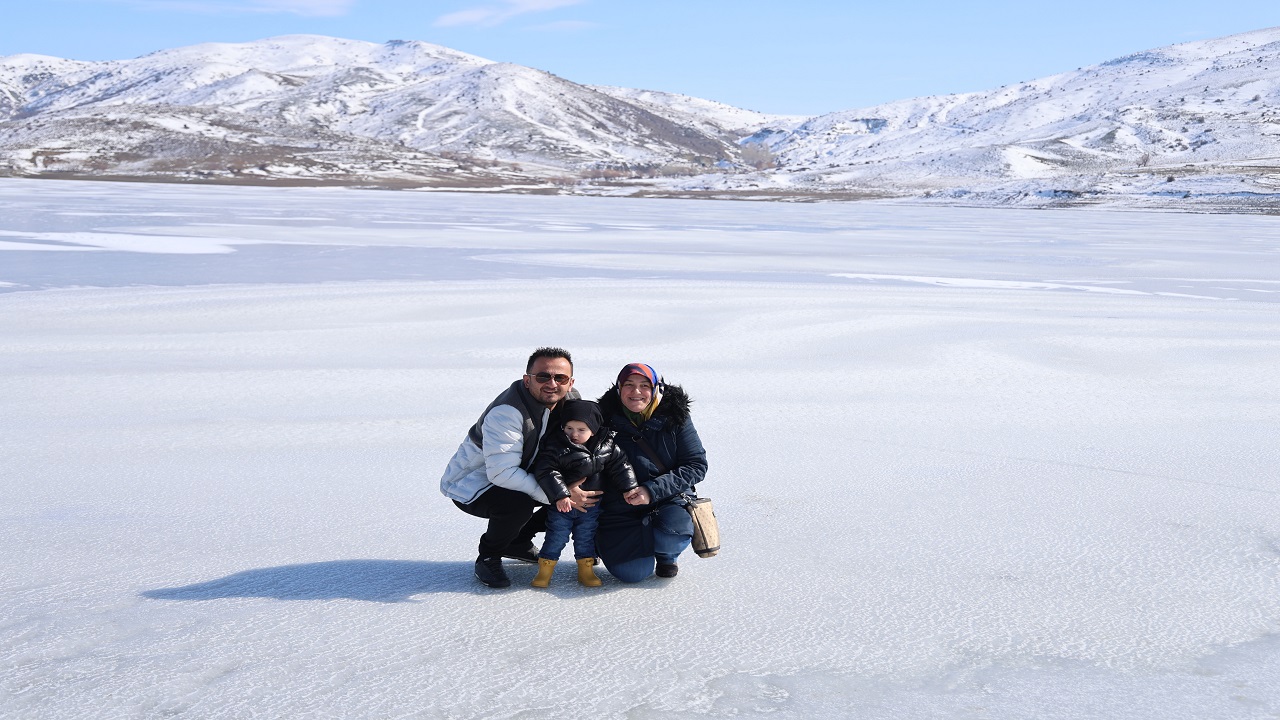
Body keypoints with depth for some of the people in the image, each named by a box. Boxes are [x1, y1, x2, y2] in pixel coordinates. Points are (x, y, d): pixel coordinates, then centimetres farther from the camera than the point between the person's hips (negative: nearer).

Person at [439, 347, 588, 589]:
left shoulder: (570, 400, -9)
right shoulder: (506, 412, -32)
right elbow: (502, 473, -37)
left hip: (517, 476, 8)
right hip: (471, 485, -8)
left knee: (571, 492, -5)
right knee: (518, 504, -35)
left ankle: (518, 542, 14)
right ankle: (488, 557, -6)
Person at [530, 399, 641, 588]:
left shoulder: (606, 446, -7)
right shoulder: (555, 446, -16)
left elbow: (620, 466, 2)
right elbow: (546, 471, -22)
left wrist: (628, 488, -7)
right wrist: (559, 495, -30)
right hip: (562, 504, -3)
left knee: (586, 537, 13)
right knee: (556, 537, 2)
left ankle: (586, 571, 26)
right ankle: (544, 572, 14)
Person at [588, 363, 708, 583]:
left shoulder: (675, 418, -5)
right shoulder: (605, 420, -3)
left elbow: (697, 465, -7)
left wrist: (652, 490, -19)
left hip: (669, 501, 0)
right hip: (620, 510, 0)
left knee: (673, 535, -34)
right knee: (632, 573, -20)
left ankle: (666, 555, 7)